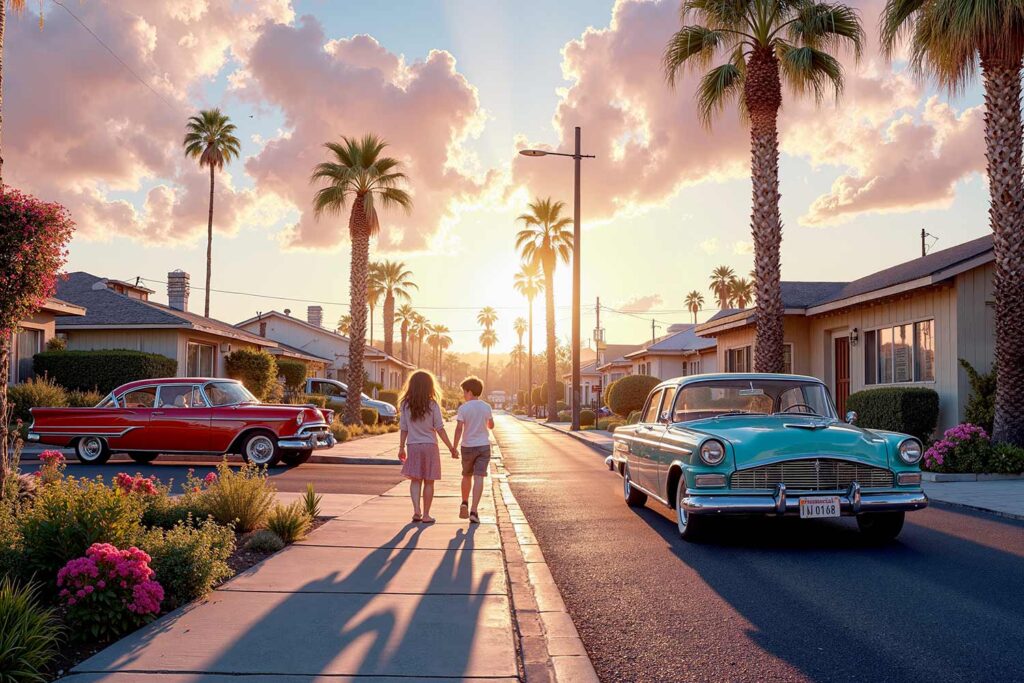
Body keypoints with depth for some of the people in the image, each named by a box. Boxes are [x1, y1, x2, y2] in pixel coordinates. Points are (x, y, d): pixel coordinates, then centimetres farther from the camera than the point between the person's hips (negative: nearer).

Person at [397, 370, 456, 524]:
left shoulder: (405, 405, -2)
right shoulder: (432, 405, -8)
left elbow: (403, 429, 1)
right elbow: (440, 429, -7)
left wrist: (401, 448, 9)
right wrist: (451, 447, -1)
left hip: (412, 446, 2)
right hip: (429, 445, -2)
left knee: (415, 480, 10)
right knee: (428, 482, 7)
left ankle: (416, 510, -4)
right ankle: (426, 515, 11)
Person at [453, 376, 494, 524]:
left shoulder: (463, 408, -8)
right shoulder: (486, 407, 1)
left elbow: (459, 428, -14)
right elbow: (491, 426, 13)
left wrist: (454, 447, -8)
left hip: (468, 446, -1)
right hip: (484, 445, 1)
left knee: (467, 476, 20)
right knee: (478, 478, -4)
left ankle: (464, 504, 28)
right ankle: (474, 511, -10)